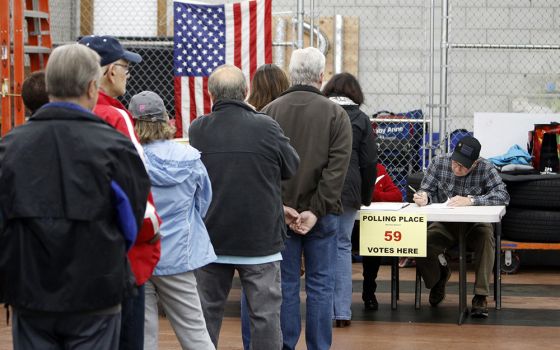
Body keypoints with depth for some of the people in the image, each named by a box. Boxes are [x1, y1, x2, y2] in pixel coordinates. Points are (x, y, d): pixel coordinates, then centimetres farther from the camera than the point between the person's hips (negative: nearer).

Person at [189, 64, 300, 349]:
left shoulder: (197, 130, -4)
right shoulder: (266, 127, -12)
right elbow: (292, 166, 3)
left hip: (211, 238, 3)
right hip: (260, 237, -2)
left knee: (207, 312, 13)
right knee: (265, 314, 3)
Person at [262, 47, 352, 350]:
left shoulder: (270, 112, 1)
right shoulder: (336, 114, -4)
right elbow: (337, 168, -12)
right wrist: (316, 210, -13)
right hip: (320, 213, -1)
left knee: (285, 283, 7)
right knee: (320, 285, 5)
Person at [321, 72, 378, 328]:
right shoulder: (361, 119, 5)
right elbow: (369, 162, 5)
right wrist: (366, 197, 16)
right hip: (347, 191, 1)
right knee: (343, 245, 8)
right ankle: (343, 311, 6)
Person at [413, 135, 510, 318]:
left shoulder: (485, 168, -11)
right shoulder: (439, 163, -4)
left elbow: (503, 195, -22)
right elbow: (427, 190, 3)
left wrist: (471, 200, -34)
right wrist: (423, 197, -24)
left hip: (474, 225, -2)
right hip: (444, 225, 2)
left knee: (486, 235, -36)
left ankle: (480, 296, -25)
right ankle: (438, 277, 12)